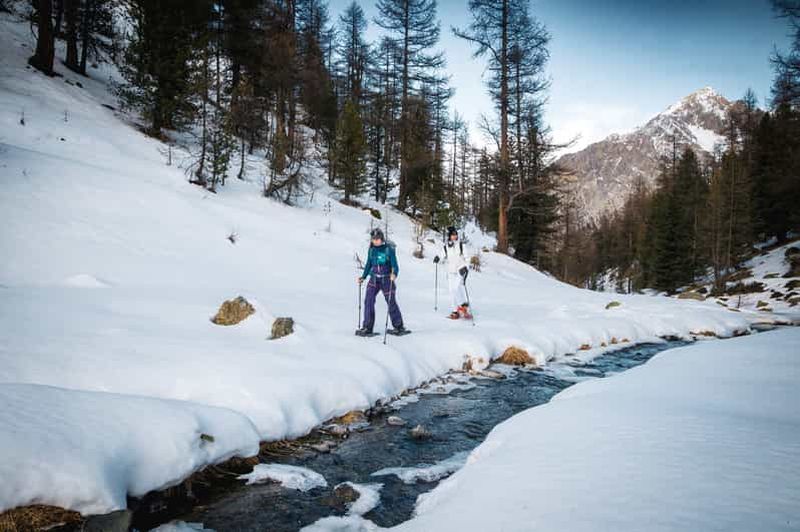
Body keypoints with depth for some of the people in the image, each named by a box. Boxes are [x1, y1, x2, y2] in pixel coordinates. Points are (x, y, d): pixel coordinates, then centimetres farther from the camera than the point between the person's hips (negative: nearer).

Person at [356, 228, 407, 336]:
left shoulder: (389, 249, -7)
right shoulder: (371, 250, 6)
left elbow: (395, 265, -8)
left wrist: (394, 274, -28)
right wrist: (363, 277, 9)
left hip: (387, 279, -3)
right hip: (374, 279, 4)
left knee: (391, 302, 2)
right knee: (368, 300, -10)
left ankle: (399, 326, 19)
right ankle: (367, 327, -5)